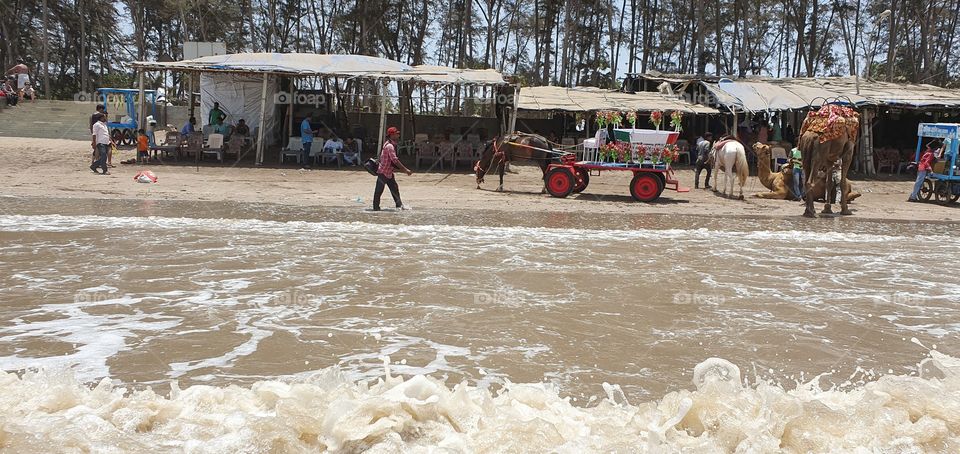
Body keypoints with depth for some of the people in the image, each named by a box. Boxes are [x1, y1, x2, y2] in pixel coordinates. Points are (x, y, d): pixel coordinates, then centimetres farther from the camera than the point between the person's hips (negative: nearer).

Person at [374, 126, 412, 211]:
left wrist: (404, 169, 12)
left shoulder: (392, 145, 10)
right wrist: (405, 170, -26)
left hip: (389, 172, 10)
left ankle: (399, 205, 16)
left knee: (395, 188, 11)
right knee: (379, 190, -2)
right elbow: (395, 160, -26)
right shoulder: (389, 146, -21)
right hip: (383, 172, -10)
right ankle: (376, 207, 3)